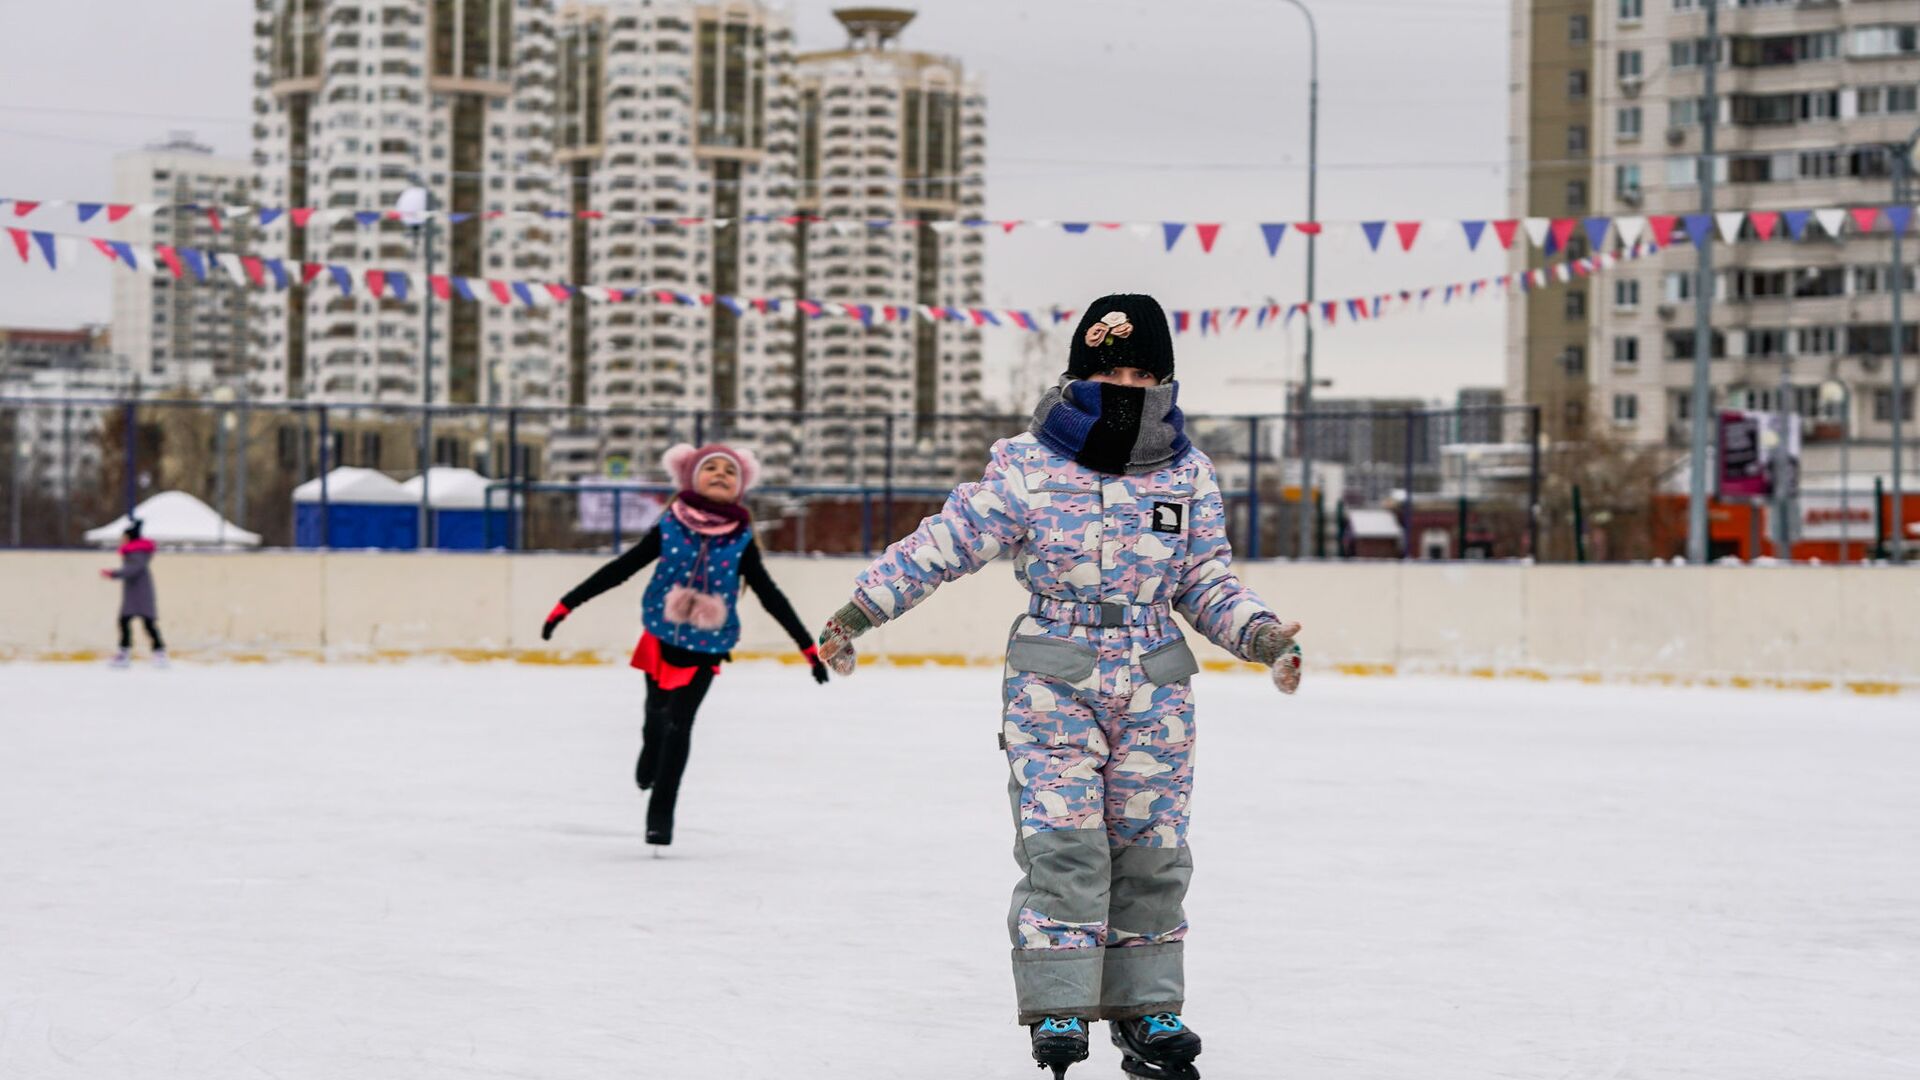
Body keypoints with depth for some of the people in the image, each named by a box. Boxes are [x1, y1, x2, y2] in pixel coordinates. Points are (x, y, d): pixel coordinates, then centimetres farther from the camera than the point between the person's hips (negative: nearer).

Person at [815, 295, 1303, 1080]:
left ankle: (1146, 1013, 17)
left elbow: (1207, 580, 12)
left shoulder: (1188, 474, 5)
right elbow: (945, 543, -5)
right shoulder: (1028, 466, -5)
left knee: (1150, 853, 7)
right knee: (1063, 848, -10)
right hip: (1054, 683, -3)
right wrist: (859, 611, -10)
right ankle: (1058, 1010, -4)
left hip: (1153, 691, 3)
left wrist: (1261, 634, -4)